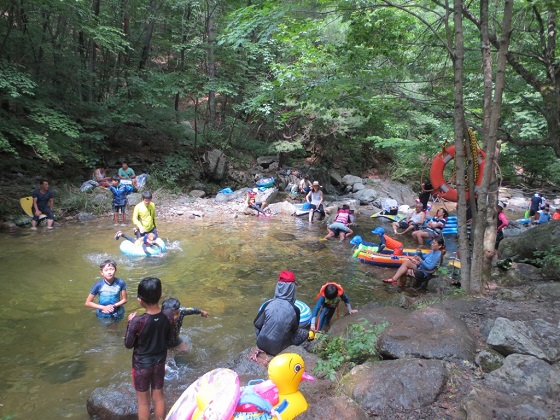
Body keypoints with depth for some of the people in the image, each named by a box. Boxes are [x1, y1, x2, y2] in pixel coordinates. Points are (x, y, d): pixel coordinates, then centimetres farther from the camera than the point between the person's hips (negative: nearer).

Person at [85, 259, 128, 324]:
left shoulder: (120, 283, -17)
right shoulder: (98, 285, -19)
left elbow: (125, 299, -6)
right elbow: (88, 303, -9)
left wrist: (114, 305, -21)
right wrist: (103, 307, -19)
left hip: (118, 314, 1)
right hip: (103, 315, -1)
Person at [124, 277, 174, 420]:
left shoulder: (137, 321, -30)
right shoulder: (168, 315, -18)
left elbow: (128, 344, -14)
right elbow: (169, 338, -3)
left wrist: (130, 323, -4)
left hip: (142, 365, -3)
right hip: (160, 362, 3)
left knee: (143, 401, 18)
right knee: (159, 397, 22)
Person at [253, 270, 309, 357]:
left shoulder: (268, 304, -14)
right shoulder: (295, 309, -17)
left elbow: (257, 324, -1)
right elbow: (295, 329, 1)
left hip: (261, 344, 2)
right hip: (276, 348, -2)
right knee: (304, 333, 18)